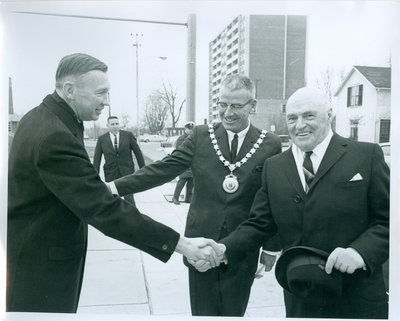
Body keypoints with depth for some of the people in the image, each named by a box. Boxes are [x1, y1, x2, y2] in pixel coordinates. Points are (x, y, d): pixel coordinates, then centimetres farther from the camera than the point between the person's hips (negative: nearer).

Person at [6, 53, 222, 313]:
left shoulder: (40, 117, 3)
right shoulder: (55, 136, -29)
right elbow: (105, 210, -32)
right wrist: (181, 244, -30)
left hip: (32, 248, 9)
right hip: (40, 263, -9)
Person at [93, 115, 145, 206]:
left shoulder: (128, 135, -2)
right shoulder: (101, 139, 1)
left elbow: (138, 152, 2)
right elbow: (96, 159, 1)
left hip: (127, 172, -1)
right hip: (110, 174, 2)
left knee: (129, 197, -8)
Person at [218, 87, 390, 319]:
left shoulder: (367, 155, -5)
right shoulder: (273, 167, 4)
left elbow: (388, 219, -5)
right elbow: (259, 224, 3)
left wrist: (360, 251, -21)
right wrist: (222, 250, -12)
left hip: (357, 298, -2)